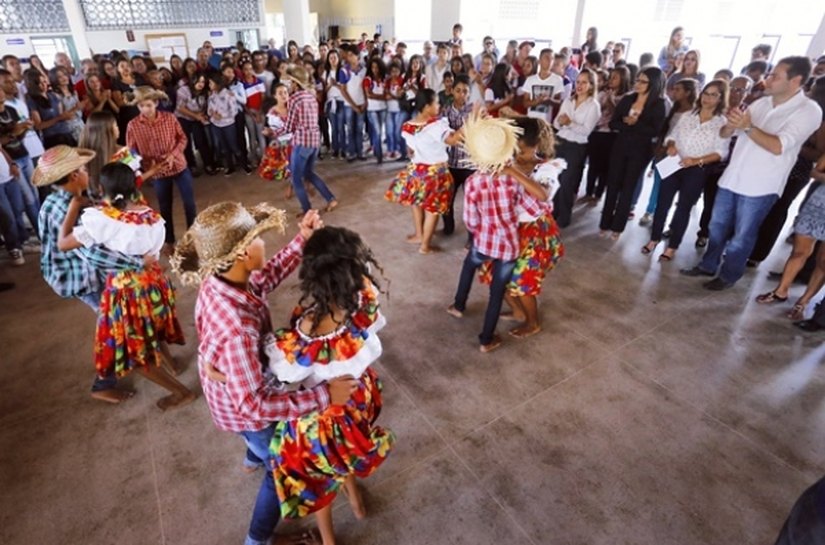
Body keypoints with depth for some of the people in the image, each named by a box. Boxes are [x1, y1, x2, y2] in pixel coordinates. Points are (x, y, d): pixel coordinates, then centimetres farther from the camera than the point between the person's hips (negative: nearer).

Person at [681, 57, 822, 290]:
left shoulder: (808, 111, -10)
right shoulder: (761, 103, 8)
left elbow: (778, 146, -22)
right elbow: (725, 134, 7)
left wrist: (747, 127, -26)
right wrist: (731, 124, -15)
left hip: (759, 187, -6)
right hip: (732, 178, 6)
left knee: (741, 237, 6)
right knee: (717, 227, 16)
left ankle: (728, 275, 23)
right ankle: (708, 265, 32)